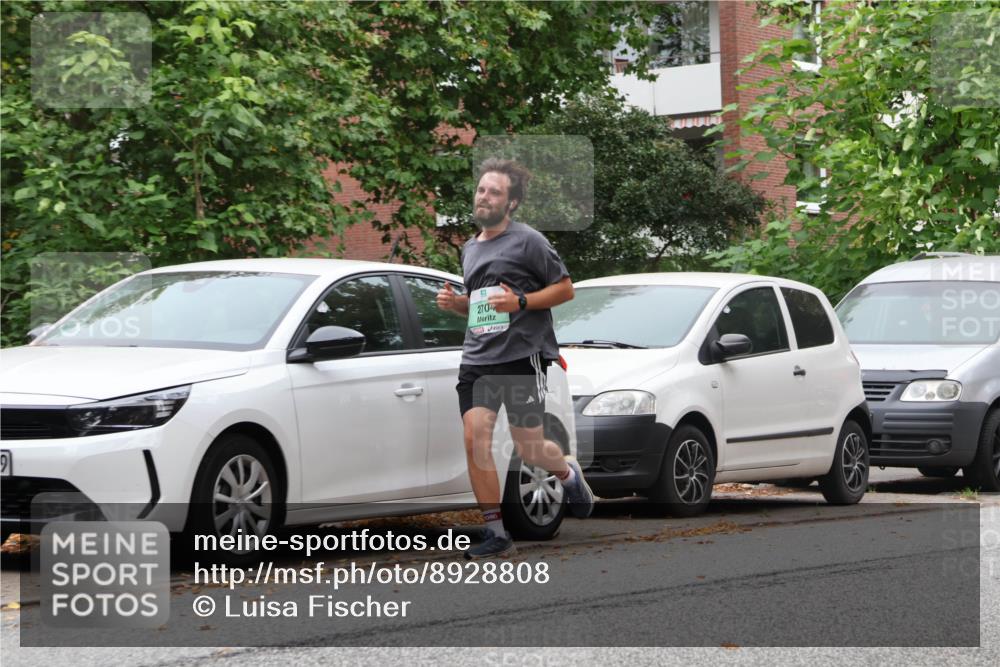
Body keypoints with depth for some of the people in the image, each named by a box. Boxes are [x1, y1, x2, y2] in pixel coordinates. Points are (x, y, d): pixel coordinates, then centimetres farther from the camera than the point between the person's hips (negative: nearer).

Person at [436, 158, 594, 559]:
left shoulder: (528, 241, -4)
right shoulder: (470, 249, 17)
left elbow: (565, 288, -3)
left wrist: (520, 302, -16)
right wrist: (456, 303, 7)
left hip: (522, 356, -6)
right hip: (477, 358, 6)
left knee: (528, 447, 1)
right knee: (475, 438, -10)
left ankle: (569, 475, 38)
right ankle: (496, 534, -5)